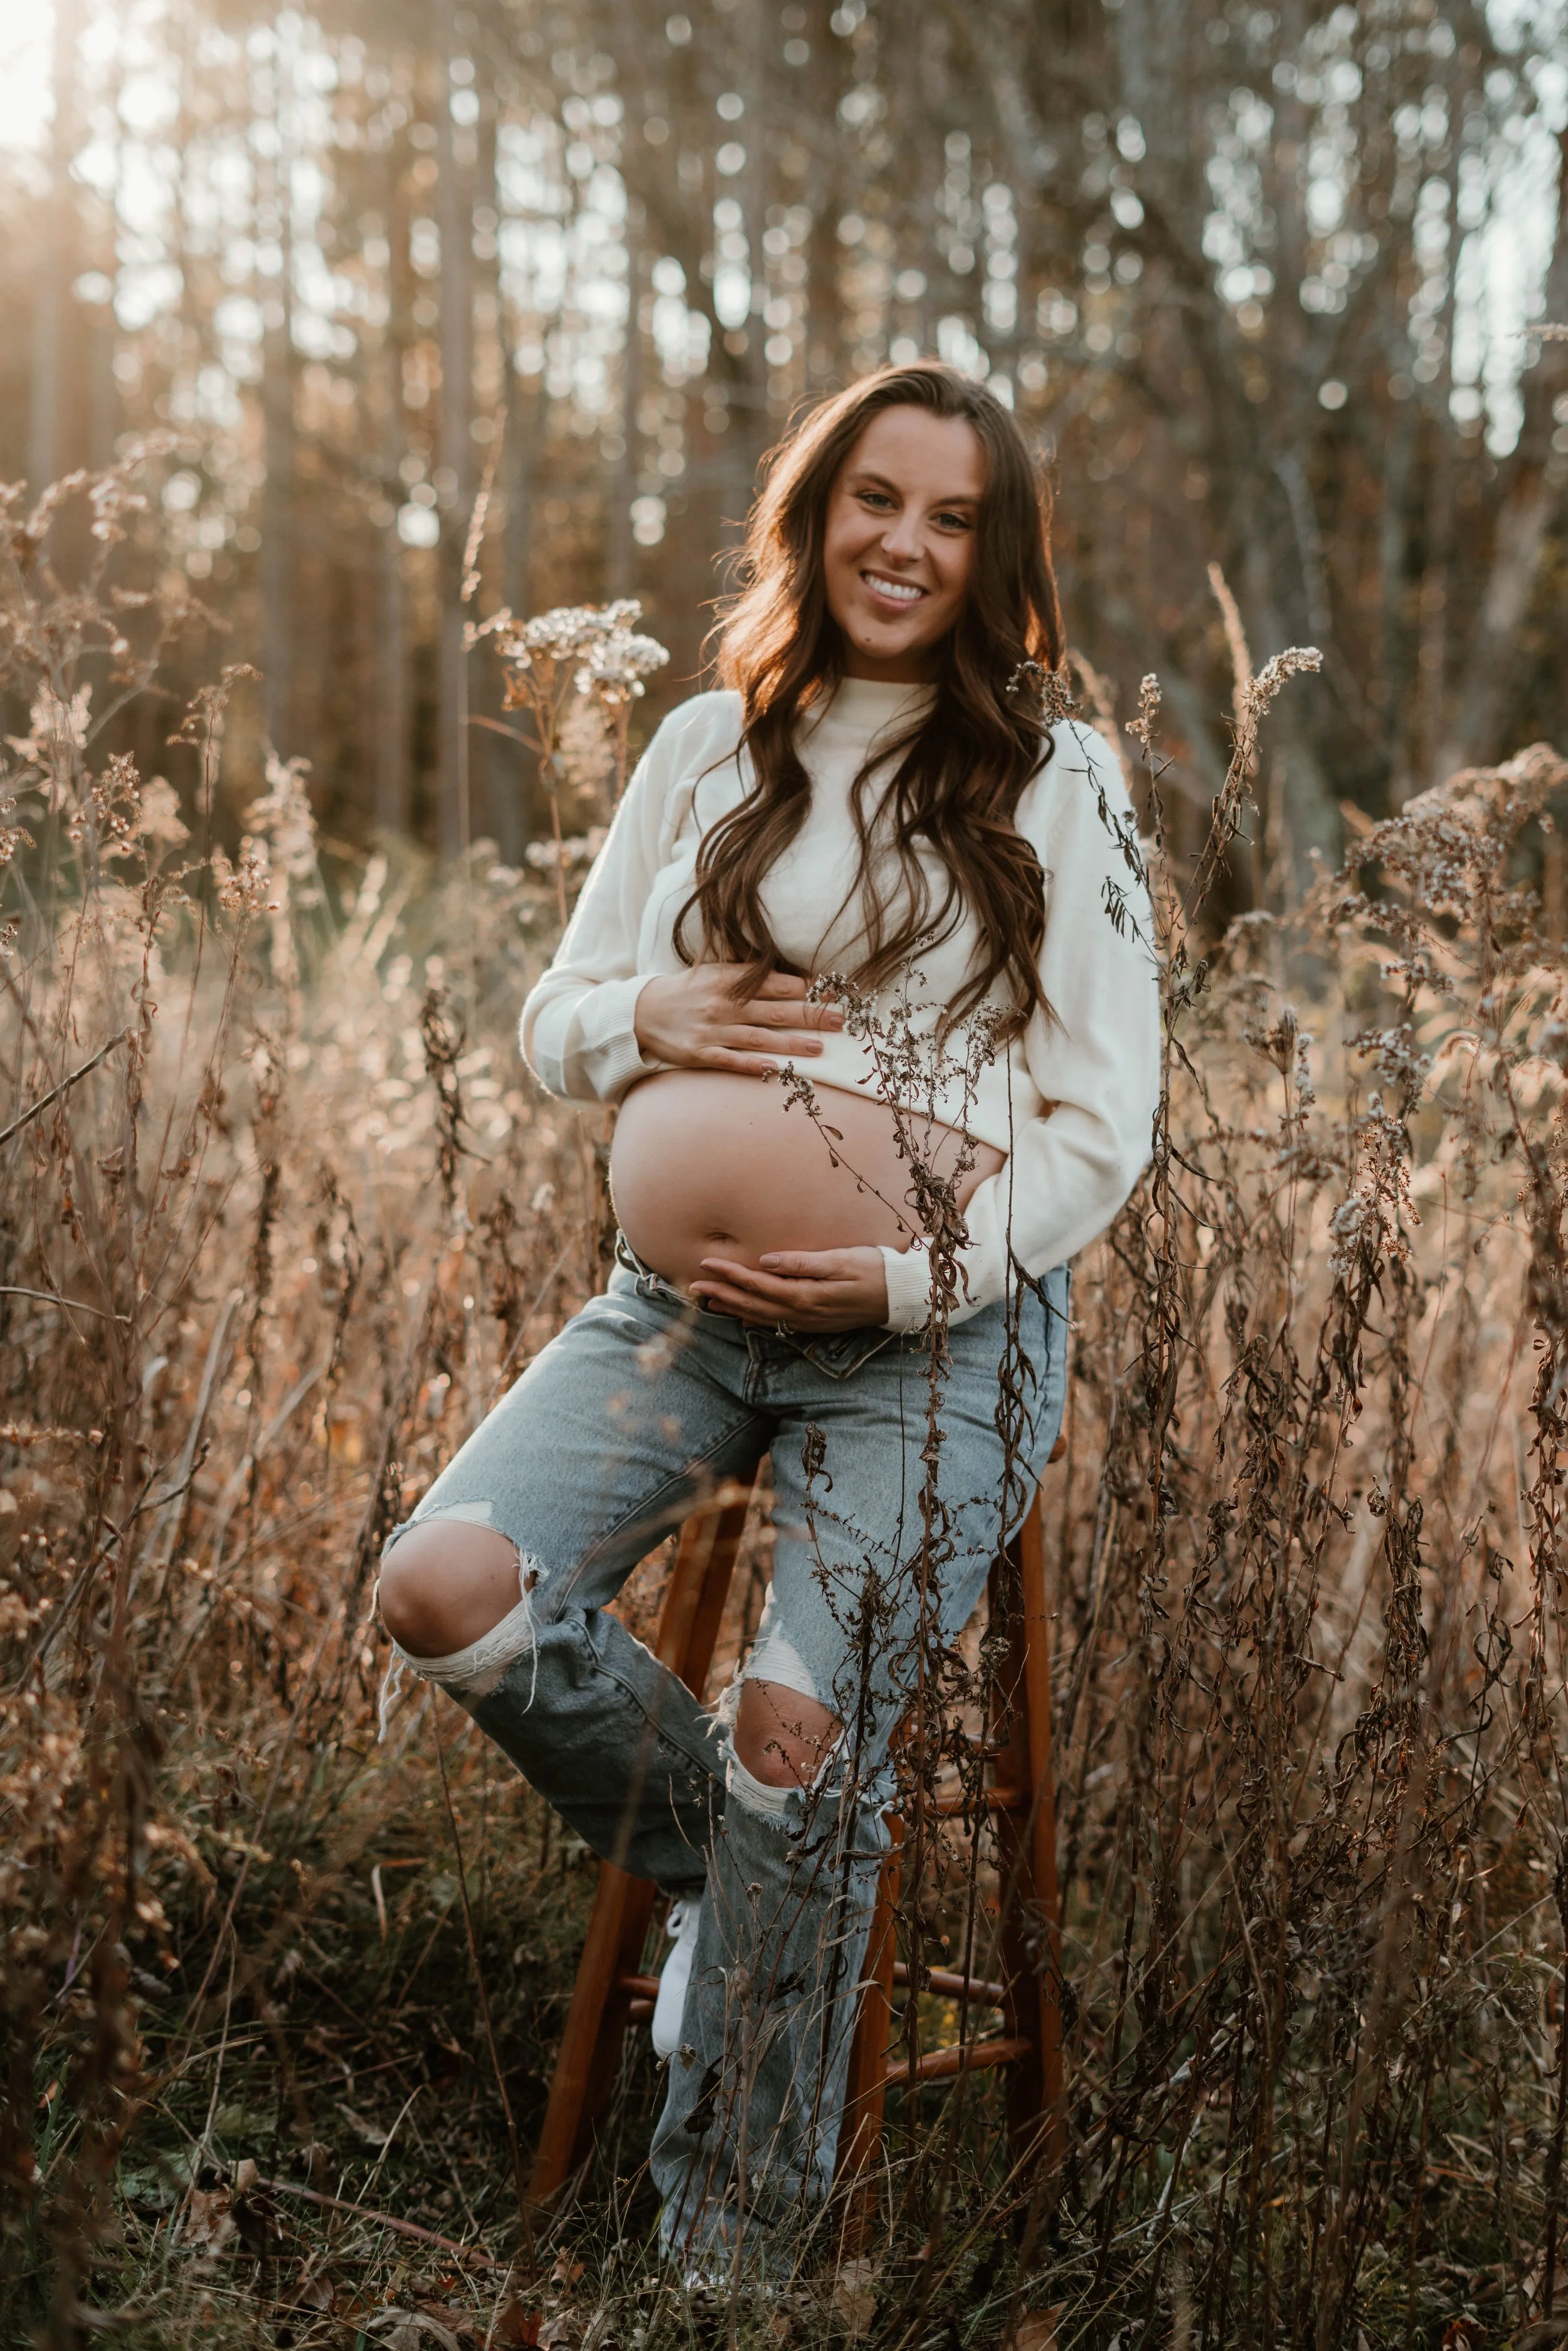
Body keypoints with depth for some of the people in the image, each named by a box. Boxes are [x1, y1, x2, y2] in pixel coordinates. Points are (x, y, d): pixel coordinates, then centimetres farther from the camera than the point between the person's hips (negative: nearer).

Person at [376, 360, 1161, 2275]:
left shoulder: (1056, 783, 1)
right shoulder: (707, 748, 10)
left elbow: (1101, 1122, -1)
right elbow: (554, 1021, 15)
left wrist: (916, 1277, -14)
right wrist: (651, 1017, -8)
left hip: (942, 1329, -3)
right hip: (690, 1295, 4)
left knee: (798, 1727, -18)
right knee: (443, 1588, -19)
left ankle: (734, 2244, 3)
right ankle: (724, 1860, 11)